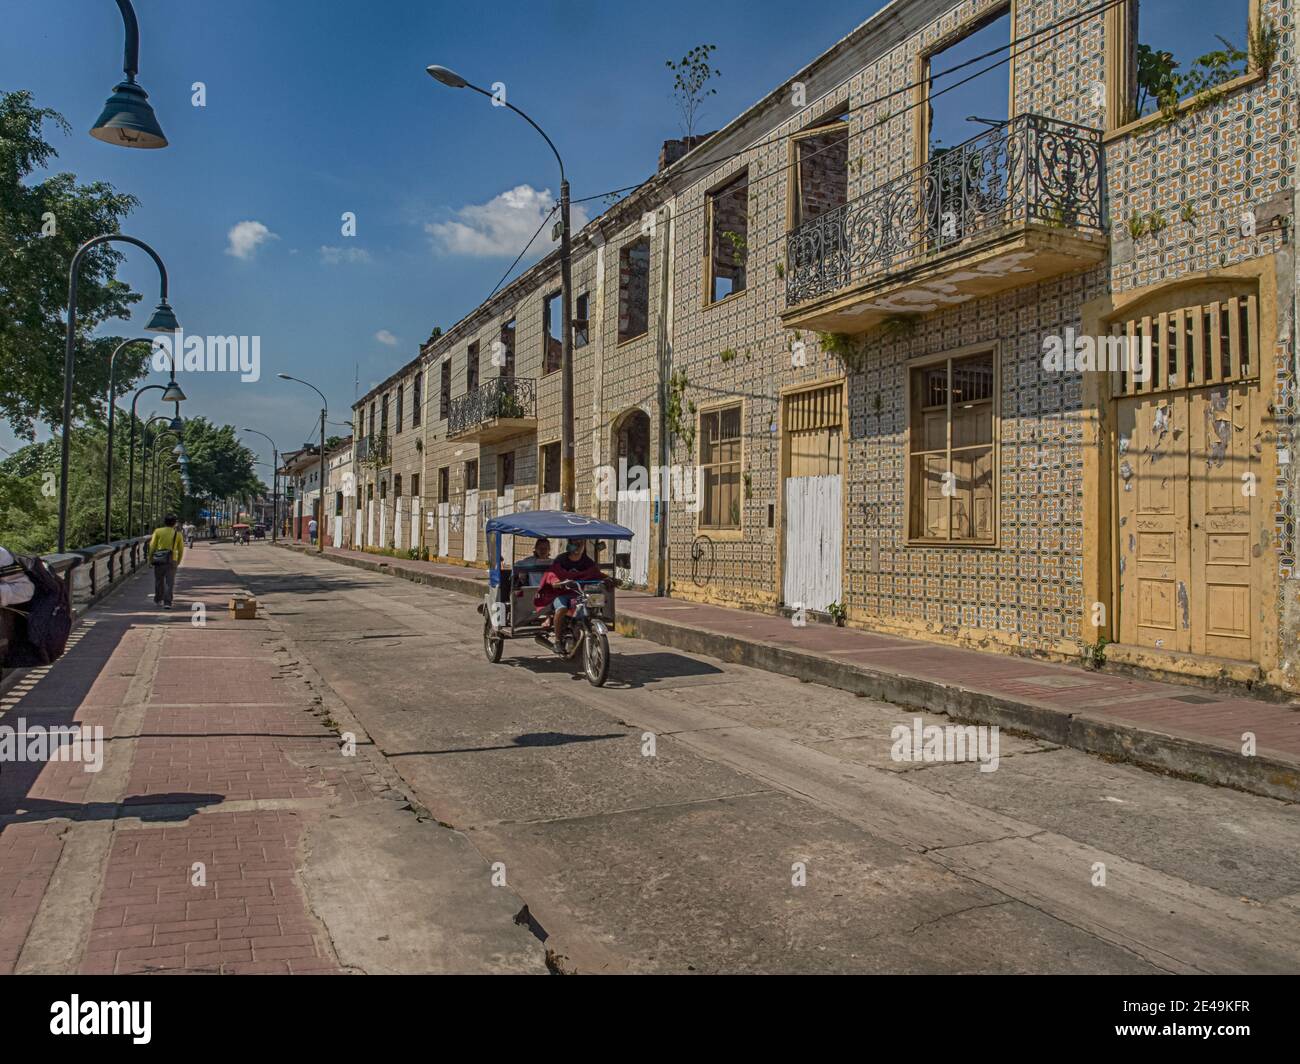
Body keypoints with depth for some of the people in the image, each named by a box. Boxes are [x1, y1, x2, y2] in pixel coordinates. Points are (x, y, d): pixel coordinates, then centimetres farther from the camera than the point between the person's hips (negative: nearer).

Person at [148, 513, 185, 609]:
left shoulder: (158, 531, -1)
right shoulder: (178, 534, 2)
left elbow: (152, 546, -5)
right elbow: (181, 549, 6)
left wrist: (150, 558, 5)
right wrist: (178, 561, 20)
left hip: (159, 560, 1)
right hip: (171, 560, -1)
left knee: (159, 581, 17)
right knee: (169, 582, -2)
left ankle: (158, 600, 32)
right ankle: (167, 603, -12)